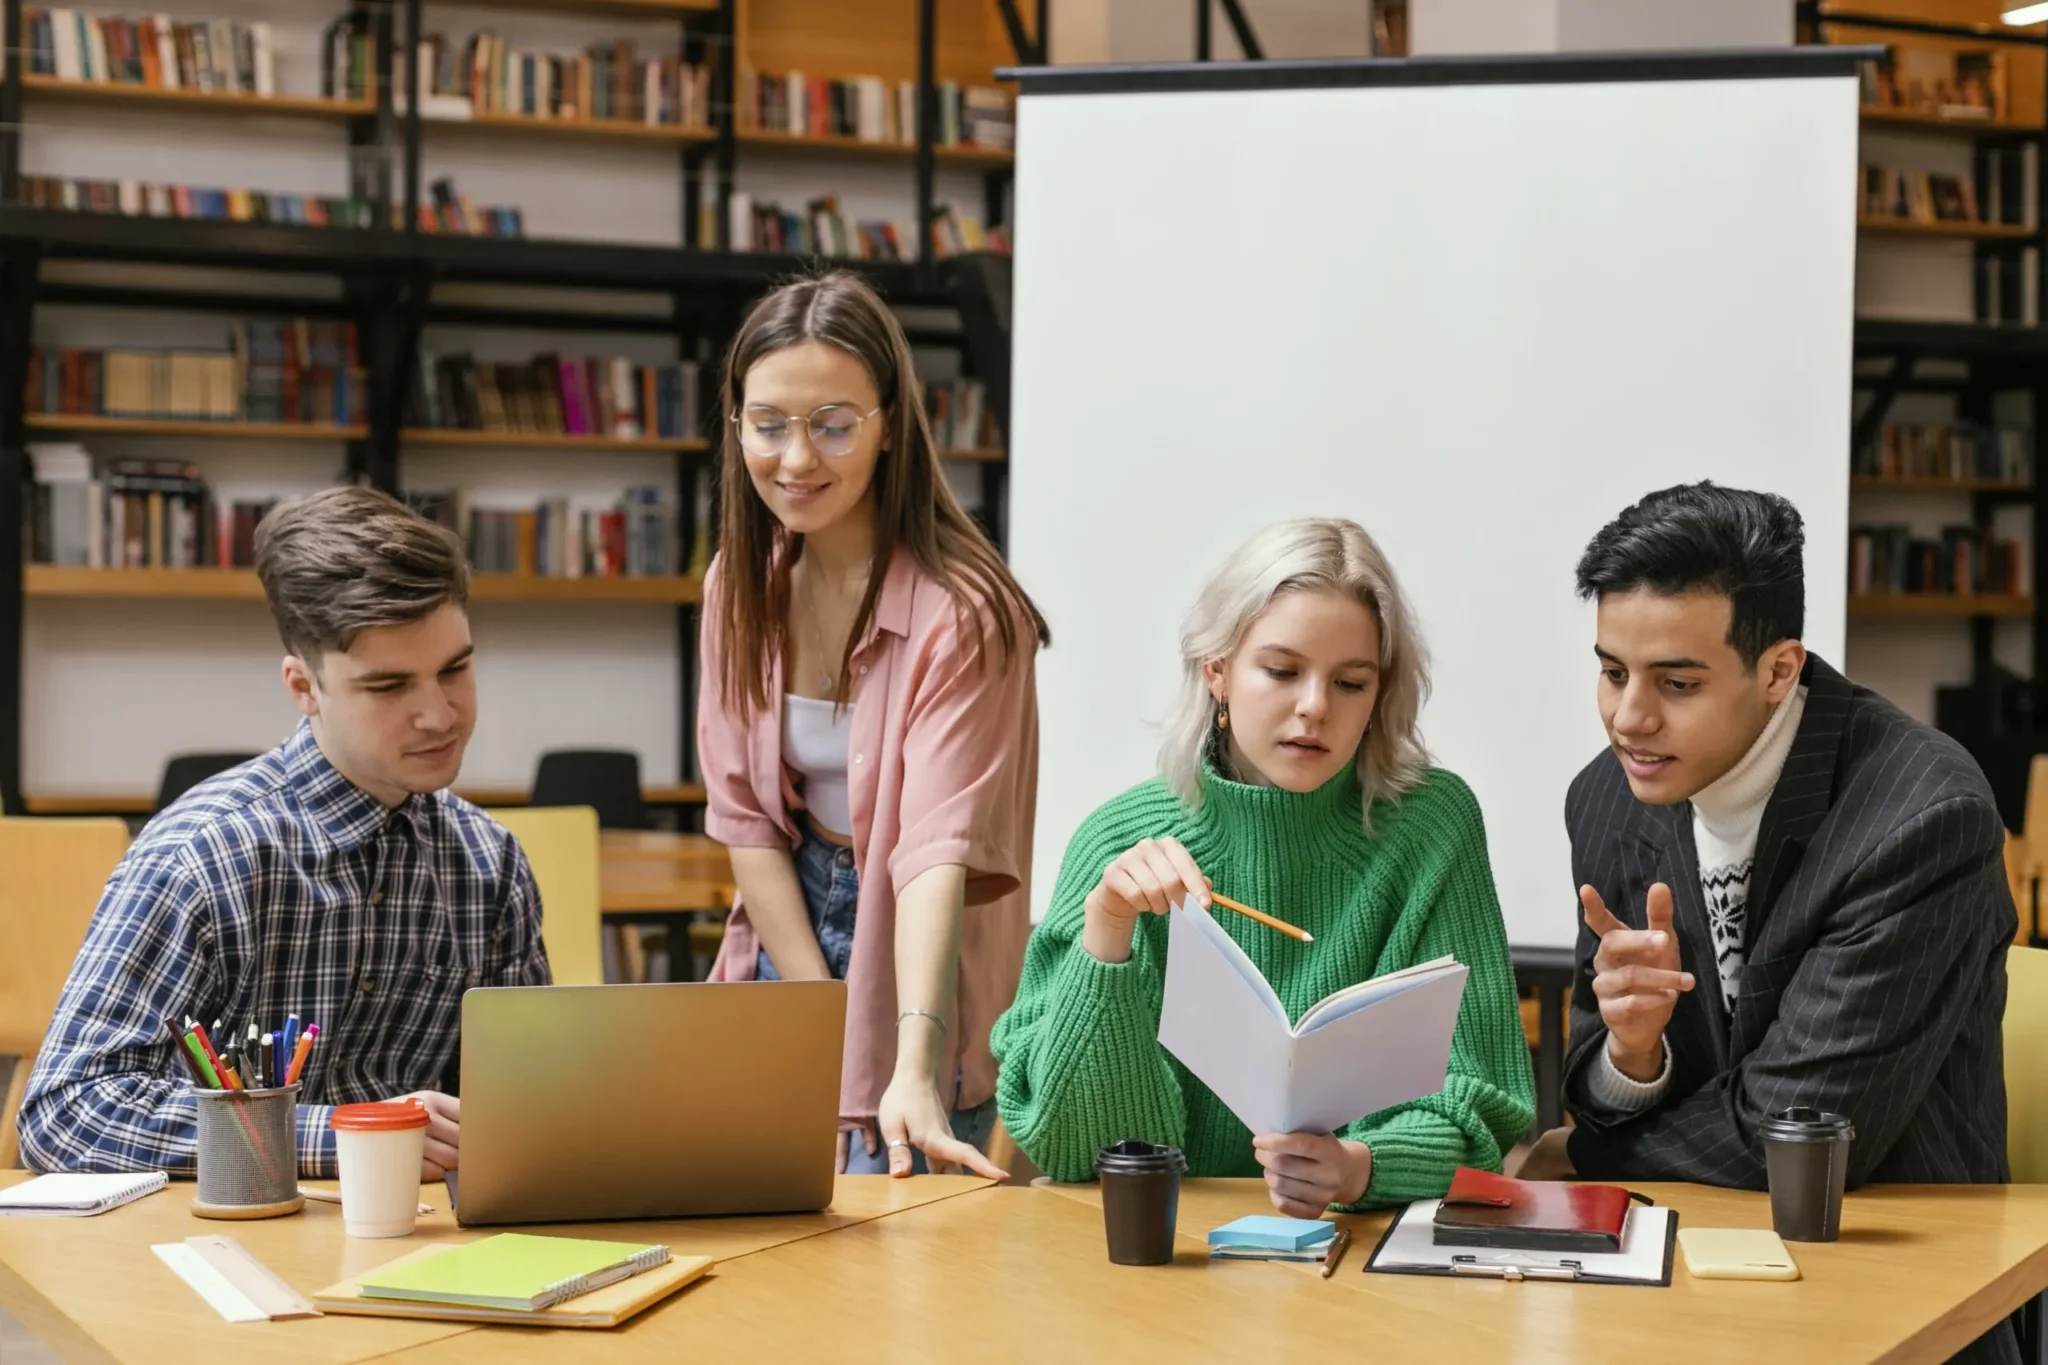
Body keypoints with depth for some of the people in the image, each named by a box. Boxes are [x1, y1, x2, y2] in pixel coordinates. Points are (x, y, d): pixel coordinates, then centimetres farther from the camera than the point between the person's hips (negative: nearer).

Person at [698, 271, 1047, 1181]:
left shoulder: (960, 612, -22)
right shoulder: (743, 584, -2)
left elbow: (938, 849, -31)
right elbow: (744, 816, -2)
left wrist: (913, 1072, -41)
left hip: (911, 943, -5)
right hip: (791, 932, 5)